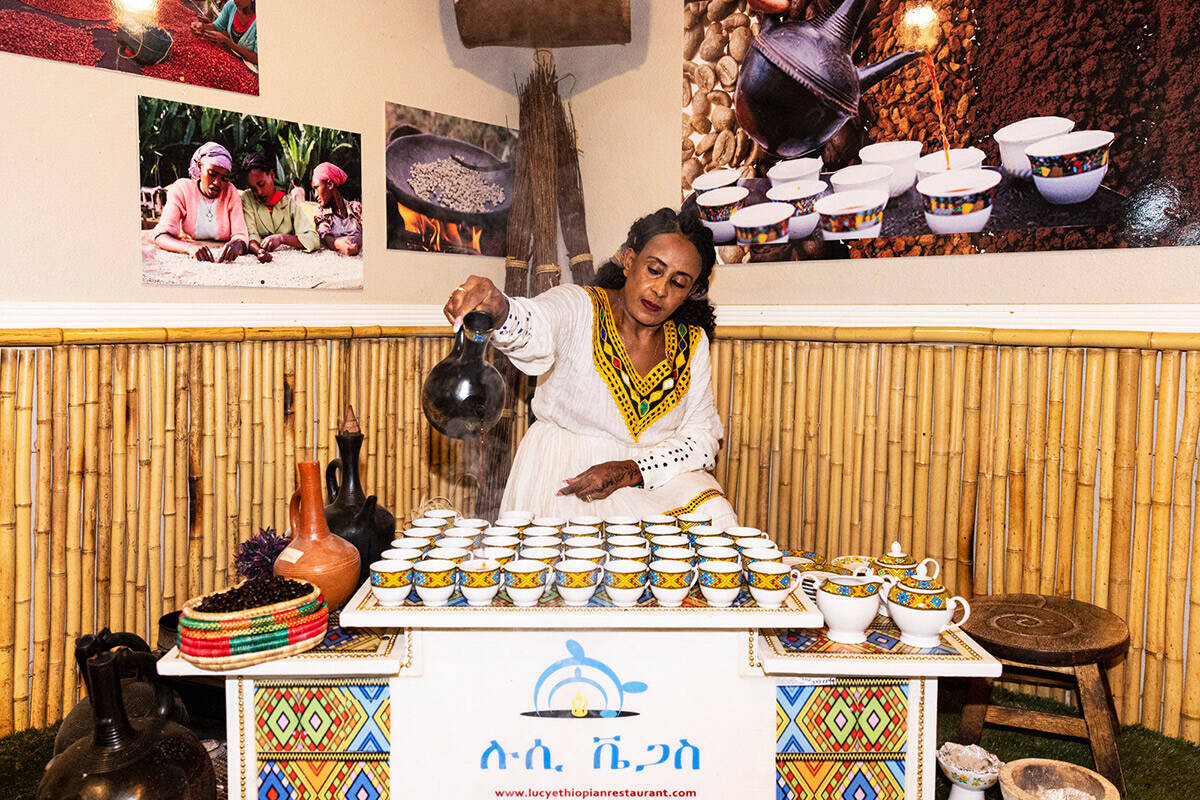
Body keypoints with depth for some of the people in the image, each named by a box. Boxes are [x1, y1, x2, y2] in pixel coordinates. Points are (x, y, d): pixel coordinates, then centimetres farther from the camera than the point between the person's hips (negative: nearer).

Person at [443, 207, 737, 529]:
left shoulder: (692, 343, 5)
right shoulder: (579, 307, -8)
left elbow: (702, 437, 3)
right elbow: (534, 328, -32)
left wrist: (629, 472, -14)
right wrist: (498, 310, -58)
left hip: (656, 471, 4)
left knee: (716, 518, -22)